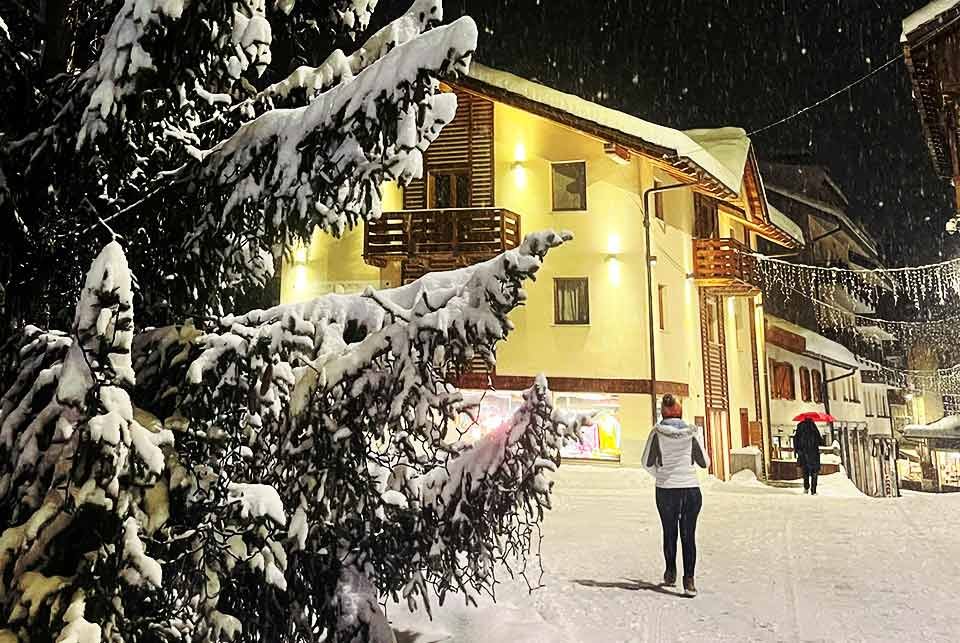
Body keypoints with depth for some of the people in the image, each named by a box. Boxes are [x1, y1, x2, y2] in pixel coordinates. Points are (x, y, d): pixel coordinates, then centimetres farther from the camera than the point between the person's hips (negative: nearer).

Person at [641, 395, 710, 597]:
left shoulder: (657, 432, -5)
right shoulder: (693, 432, -3)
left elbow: (647, 462, -4)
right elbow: (704, 463, 3)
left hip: (666, 490, 0)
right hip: (691, 489, 0)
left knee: (669, 533, 15)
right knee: (688, 535, 4)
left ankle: (671, 574, 26)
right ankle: (689, 579, -4)